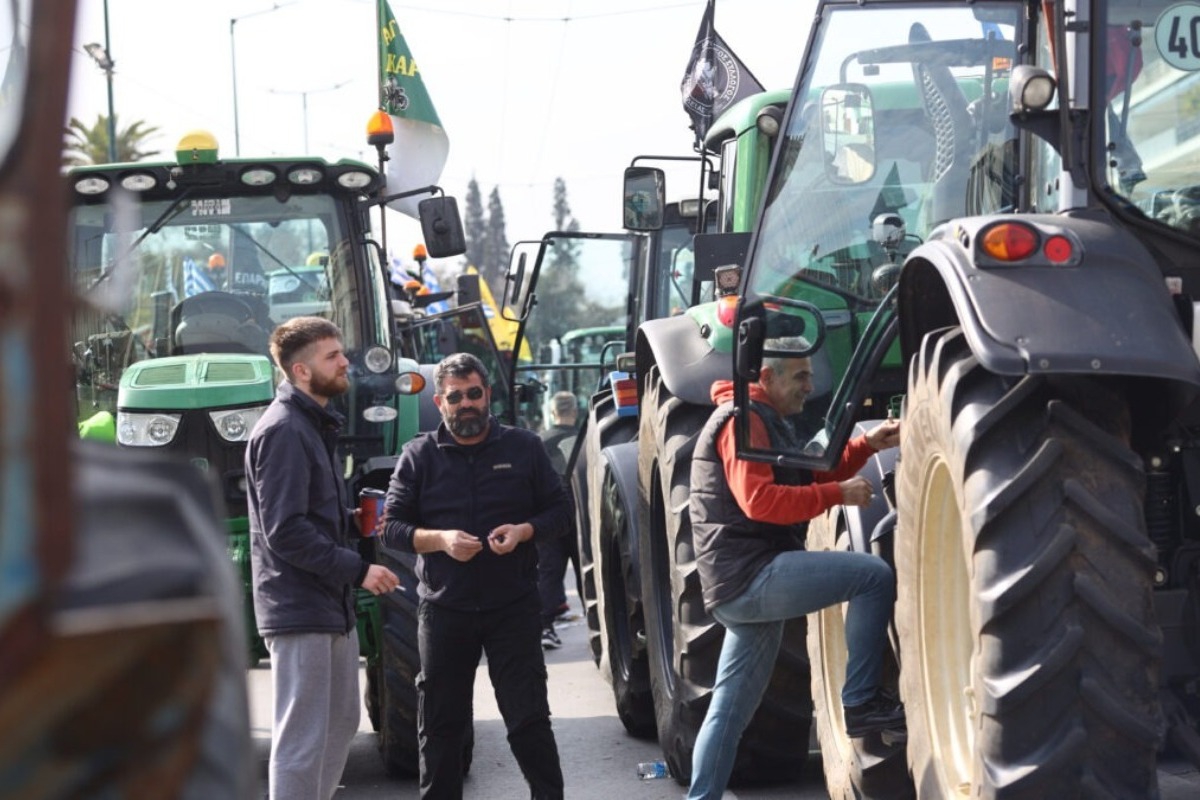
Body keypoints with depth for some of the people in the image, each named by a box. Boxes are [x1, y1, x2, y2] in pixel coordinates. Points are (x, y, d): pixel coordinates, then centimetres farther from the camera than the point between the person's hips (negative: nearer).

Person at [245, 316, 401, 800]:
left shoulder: (316, 425, 16)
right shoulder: (283, 431, -17)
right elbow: (285, 533, -22)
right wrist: (357, 569, -20)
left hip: (332, 607, 10)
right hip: (299, 610, -10)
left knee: (341, 725, 19)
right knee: (302, 740, -6)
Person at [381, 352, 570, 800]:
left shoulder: (523, 448, 6)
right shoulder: (419, 456, 5)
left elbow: (557, 511, 8)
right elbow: (392, 528, 3)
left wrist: (523, 531, -12)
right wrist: (439, 539, -16)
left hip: (513, 607, -1)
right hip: (444, 609, 1)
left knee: (528, 718, 0)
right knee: (440, 724, 8)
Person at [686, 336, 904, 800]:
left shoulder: (763, 422, 25)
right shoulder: (743, 418, -8)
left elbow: (807, 479, 25)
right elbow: (760, 500, -21)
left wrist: (866, 446, 13)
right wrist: (839, 494, -19)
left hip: (740, 589, 11)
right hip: (750, 573, -11)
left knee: (729, 710, 13)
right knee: (873, 575, -19)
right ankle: (861, 702, -16)